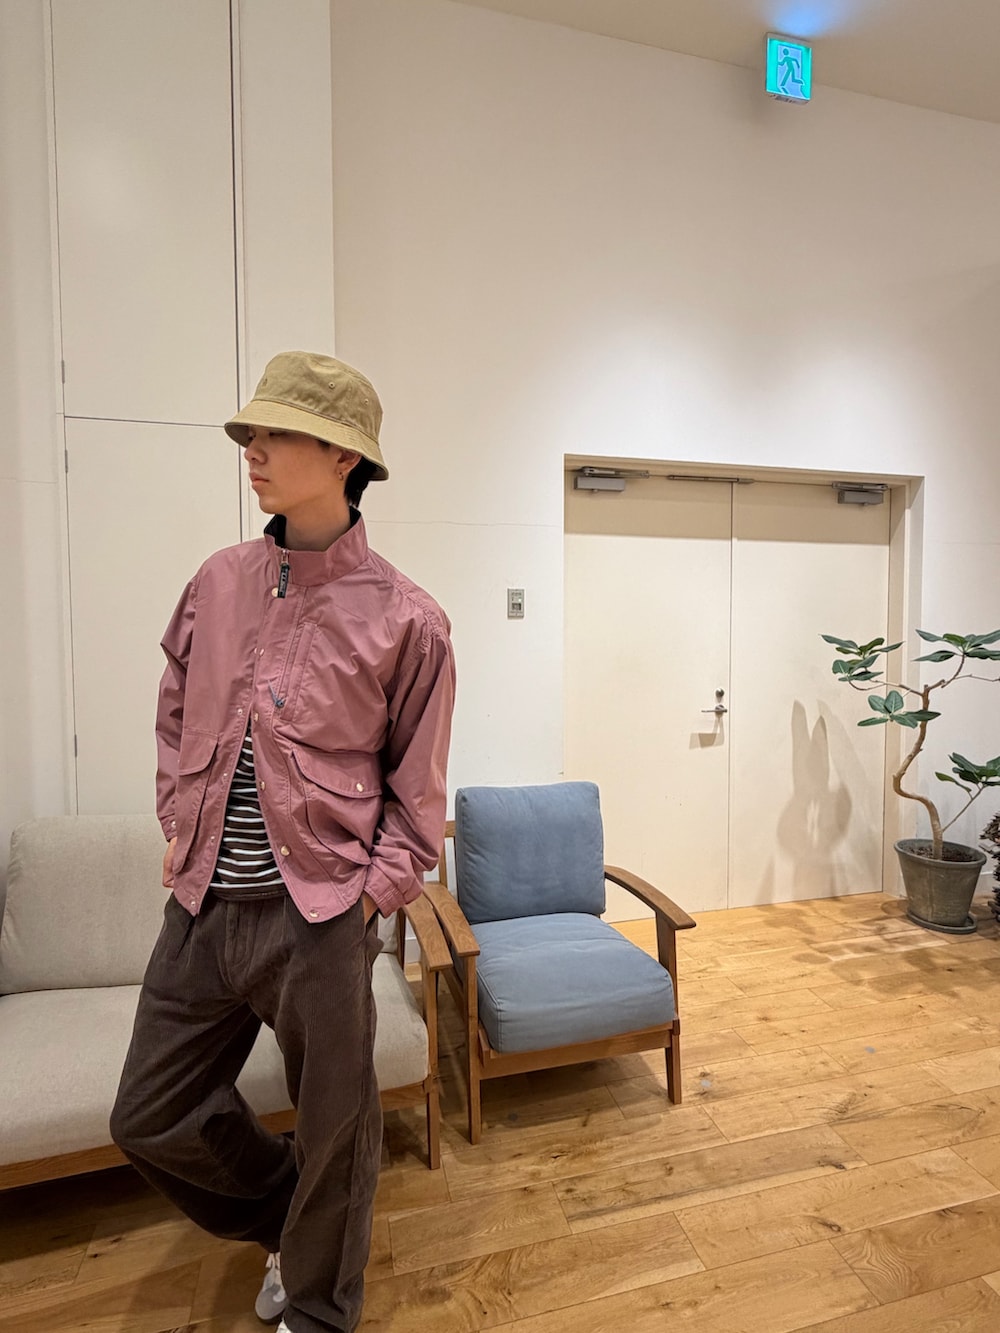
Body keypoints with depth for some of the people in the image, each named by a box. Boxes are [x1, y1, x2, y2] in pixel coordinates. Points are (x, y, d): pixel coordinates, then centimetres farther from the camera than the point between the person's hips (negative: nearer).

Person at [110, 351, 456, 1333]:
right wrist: (178, 827, 9)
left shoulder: (403, 617, -10)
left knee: (334, 1134, 14)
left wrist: (374, 891, -9)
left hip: (317, 918, -5)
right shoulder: (219, 582, 4)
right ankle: (288, 1224, 49)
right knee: (150, 1120, 20)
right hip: (201, 904, 6)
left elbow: (416, 787, -3)